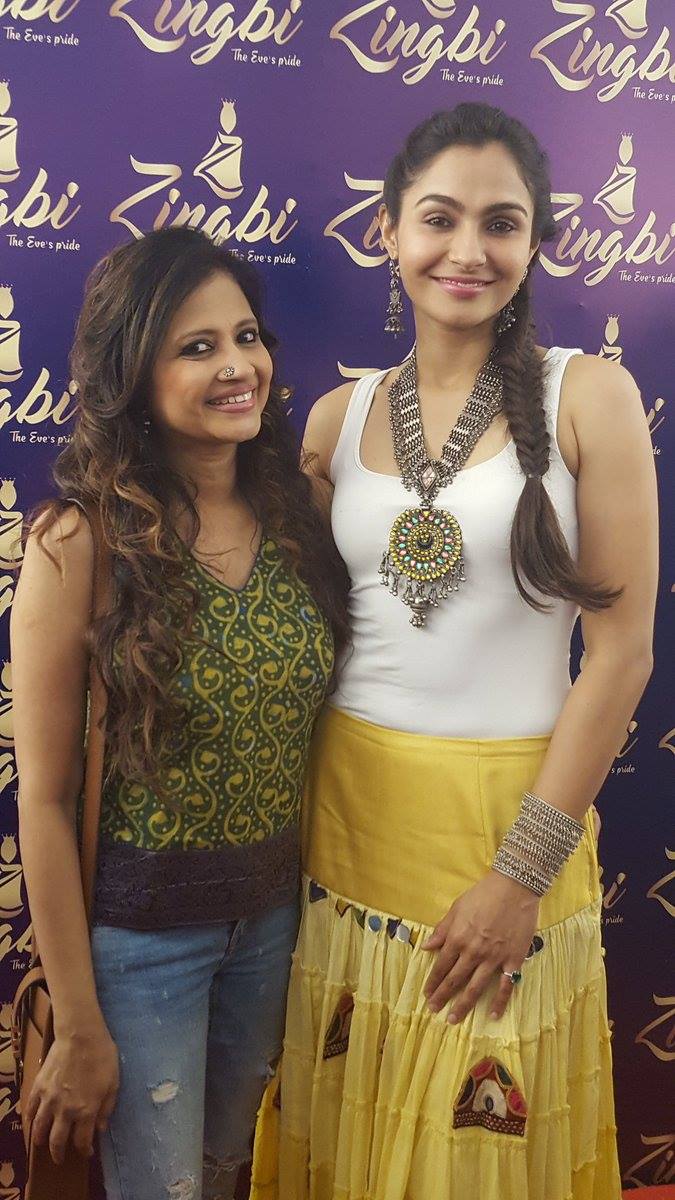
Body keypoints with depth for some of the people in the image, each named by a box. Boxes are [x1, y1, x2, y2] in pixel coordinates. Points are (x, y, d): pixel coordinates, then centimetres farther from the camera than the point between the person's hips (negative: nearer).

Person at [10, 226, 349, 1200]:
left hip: (276, 912, 5)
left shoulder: (297, 516, -5)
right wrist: (78, 1028, -11)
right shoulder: (82, 542, -19)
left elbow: (315, 728, 4)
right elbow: (44, 798, -15)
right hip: (140, 928, -4)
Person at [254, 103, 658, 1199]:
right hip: (345, 809, 3)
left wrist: (523, 870, -12)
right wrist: (288, 817, 3)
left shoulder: (588, 397, -6)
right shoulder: (338, 418, 4)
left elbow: (622, 648, -9)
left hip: (510, 811, -3)